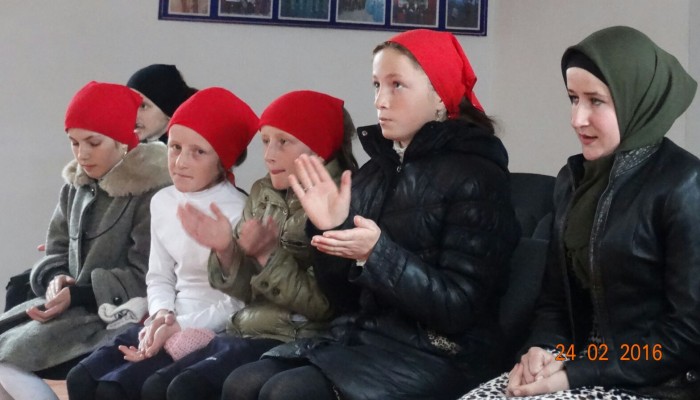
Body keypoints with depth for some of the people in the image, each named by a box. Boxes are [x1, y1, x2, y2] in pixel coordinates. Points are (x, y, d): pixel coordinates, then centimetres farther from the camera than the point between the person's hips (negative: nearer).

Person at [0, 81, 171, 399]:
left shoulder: (152, 190, -13)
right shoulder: (76, 187, 11)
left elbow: (146, 277, -17)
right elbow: (57, 250, 15)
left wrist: (77, 294, -22)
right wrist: (55, 280, -9)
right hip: (75, 304, 8)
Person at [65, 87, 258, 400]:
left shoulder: (238, 213, -14)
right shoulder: (163, 202, 10)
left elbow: (239, 304, -14)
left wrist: (181, 328, -20)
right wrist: (162, 315, -6)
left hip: (214, 335, -8)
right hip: (169, 326, 8)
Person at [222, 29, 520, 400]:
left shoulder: (476, 175, -7)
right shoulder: (375, 171, 12)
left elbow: (458, 307, -14)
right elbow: (348, 299, 11)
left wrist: (377, 254, -24)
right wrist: (332, 231, -6)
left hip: (434, 355, -6)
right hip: (362, 335, 7)